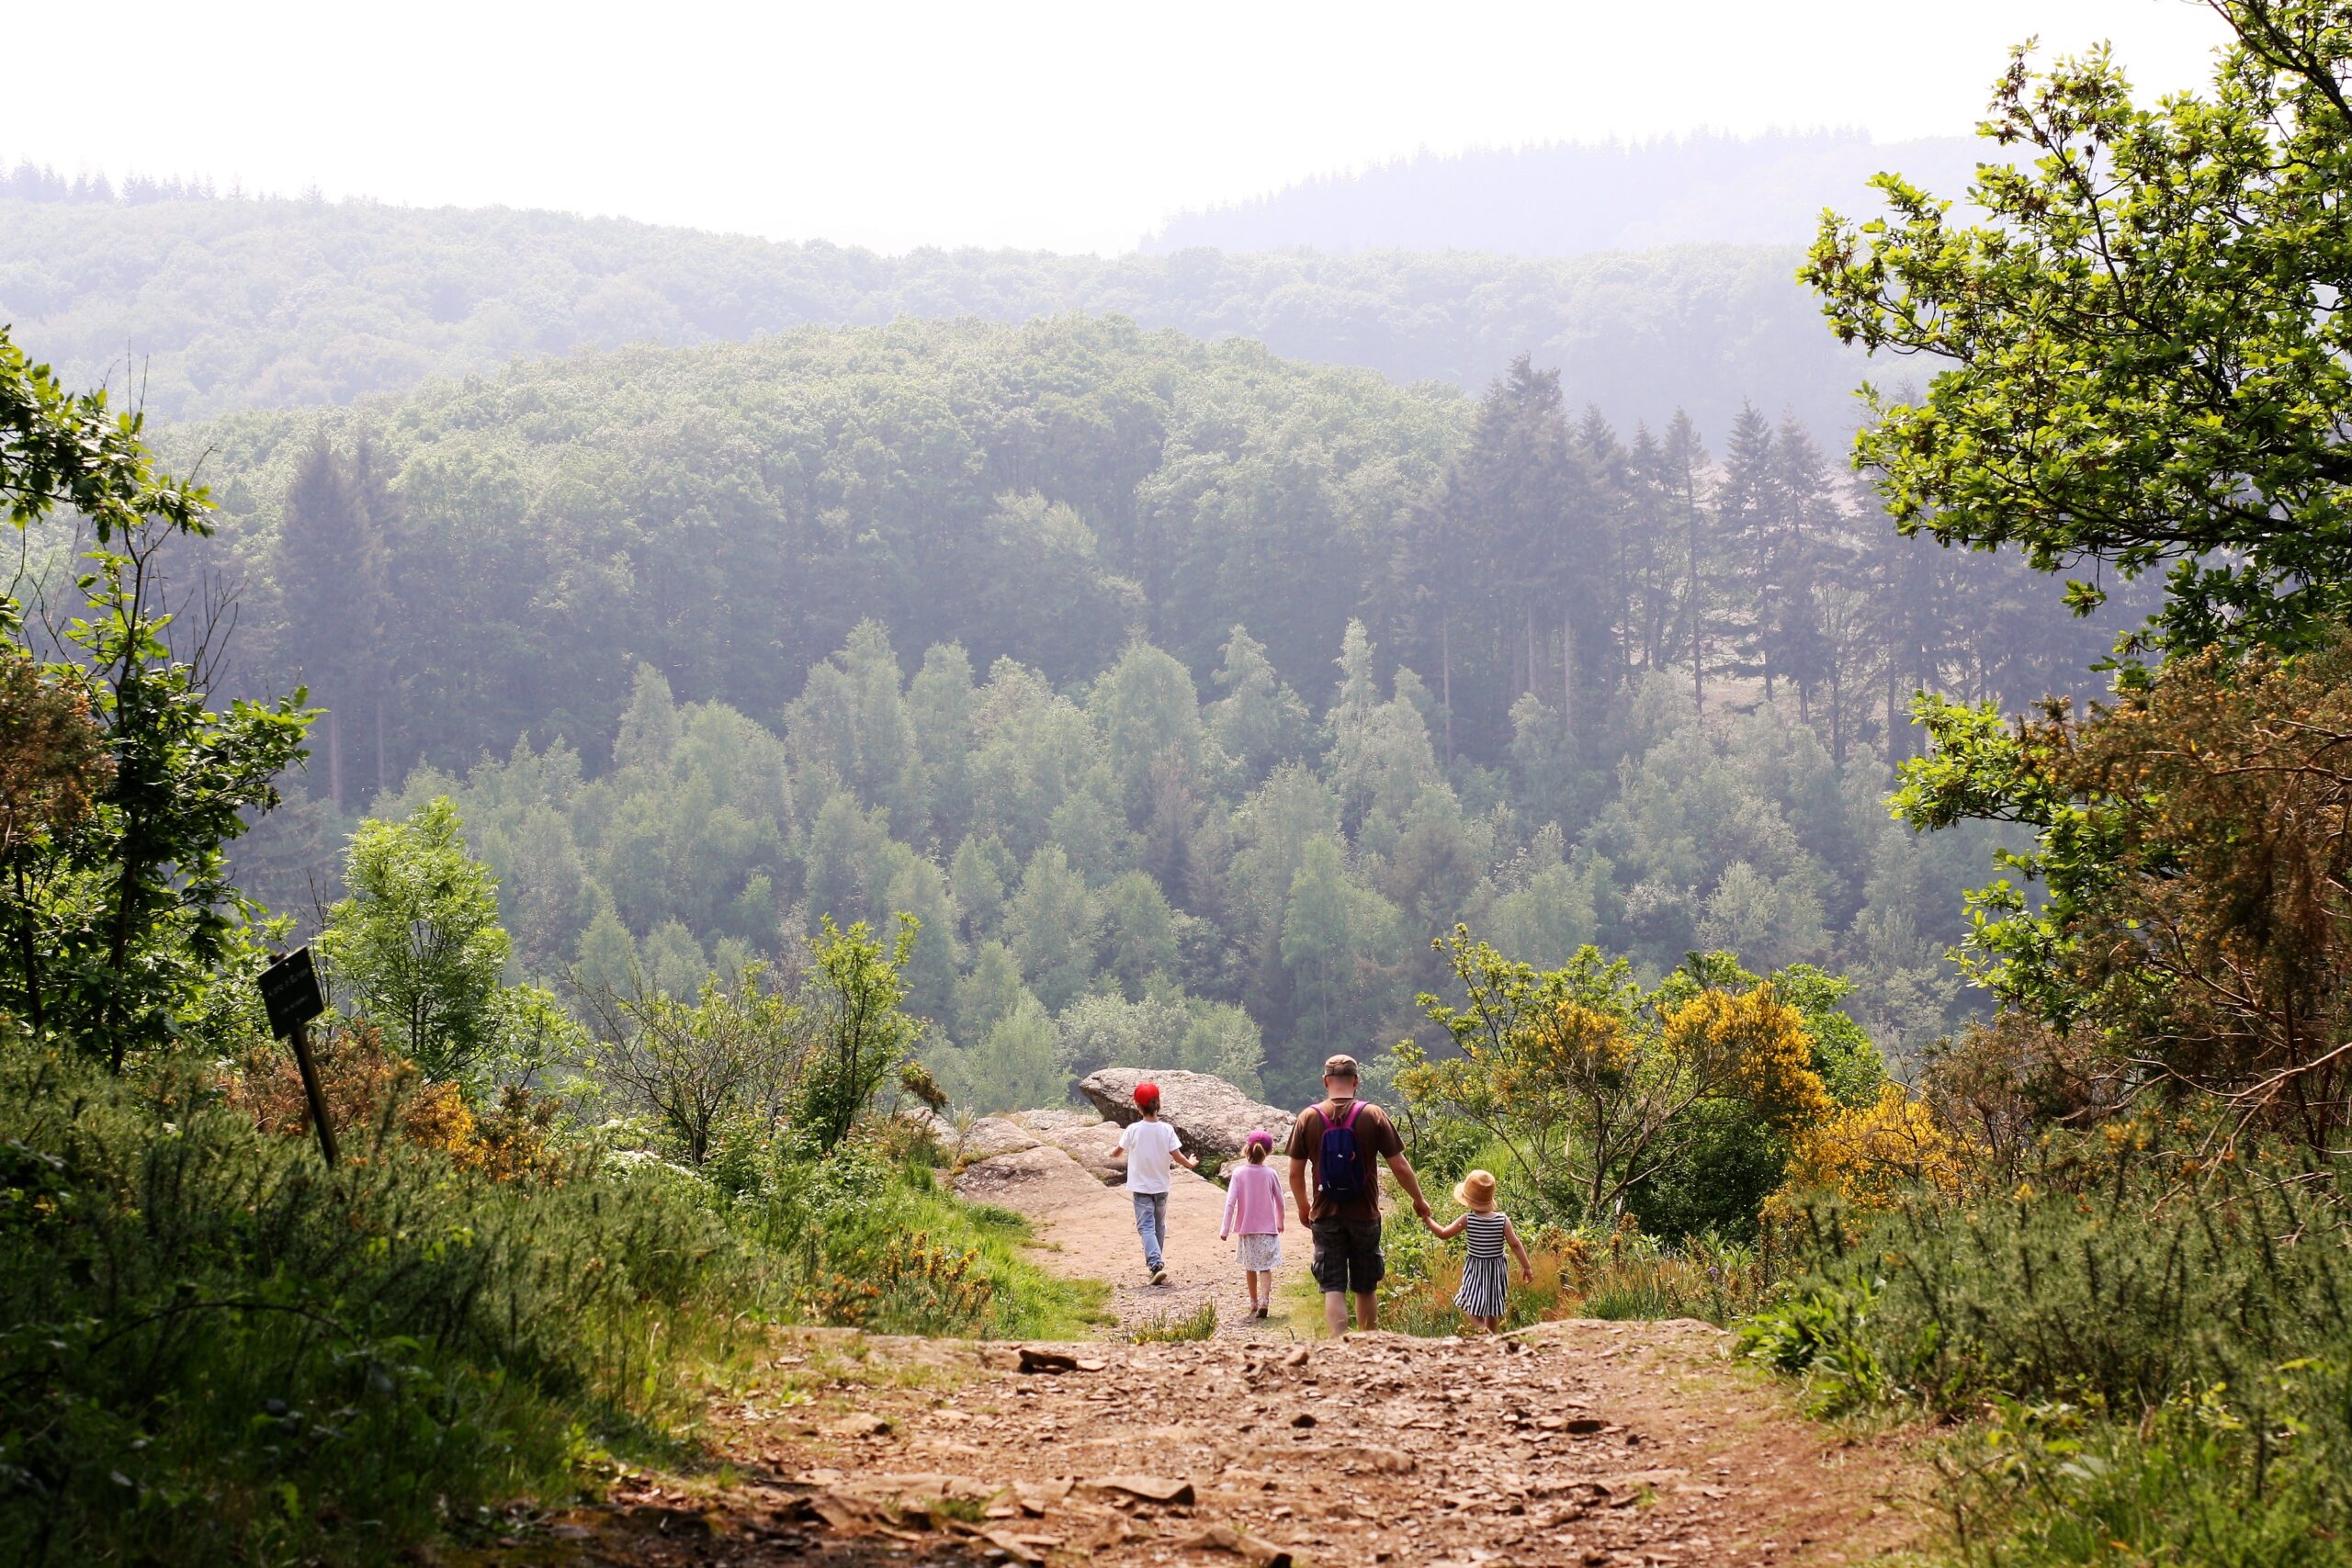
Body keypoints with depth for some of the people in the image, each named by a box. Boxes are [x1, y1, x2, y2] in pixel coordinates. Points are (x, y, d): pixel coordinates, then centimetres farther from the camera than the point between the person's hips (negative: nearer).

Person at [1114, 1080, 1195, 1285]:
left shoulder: (1133, 1130, -12)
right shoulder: (1167, 1130, -9)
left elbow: (1119, 1152, 1)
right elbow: (1177, 1156, -8)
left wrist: (1119, 1154, 27)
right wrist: (1191, 1164, 14)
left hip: (1141, 1187, -3)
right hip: (1161, 1187, 3)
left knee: (1146, 1227, -6)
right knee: (1159, 1226, 18)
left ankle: (1156, 1265, -24)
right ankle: (1157, 1262, 28)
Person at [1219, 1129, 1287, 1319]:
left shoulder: (1239, 1174, -7)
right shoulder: (1270, 1174, -4)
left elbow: (1230, 1202, -11)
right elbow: (1279, 1201, 6)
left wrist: (1225, 1229, -7)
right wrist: (1279, 1223, 24)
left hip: (1247, 1228, 1)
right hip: (1268, 1228, -1)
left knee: (1250, 1267, 17)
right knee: (1265, 1267, -2)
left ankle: (1254, 1303, 27)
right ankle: (1264, 1301, -22)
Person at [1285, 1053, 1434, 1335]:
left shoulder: (1308, 1118, -4)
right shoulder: (1373, 1116, -7)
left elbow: (1295, 1173, 1)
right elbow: (1400, 1167, -5)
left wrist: (1304, 1207, 18)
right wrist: (1419, 1200, 10)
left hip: (1326, 1217, 0)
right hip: (1365, 1215, 0)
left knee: (1333, 1288, 0)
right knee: (1366, 1288, 14)